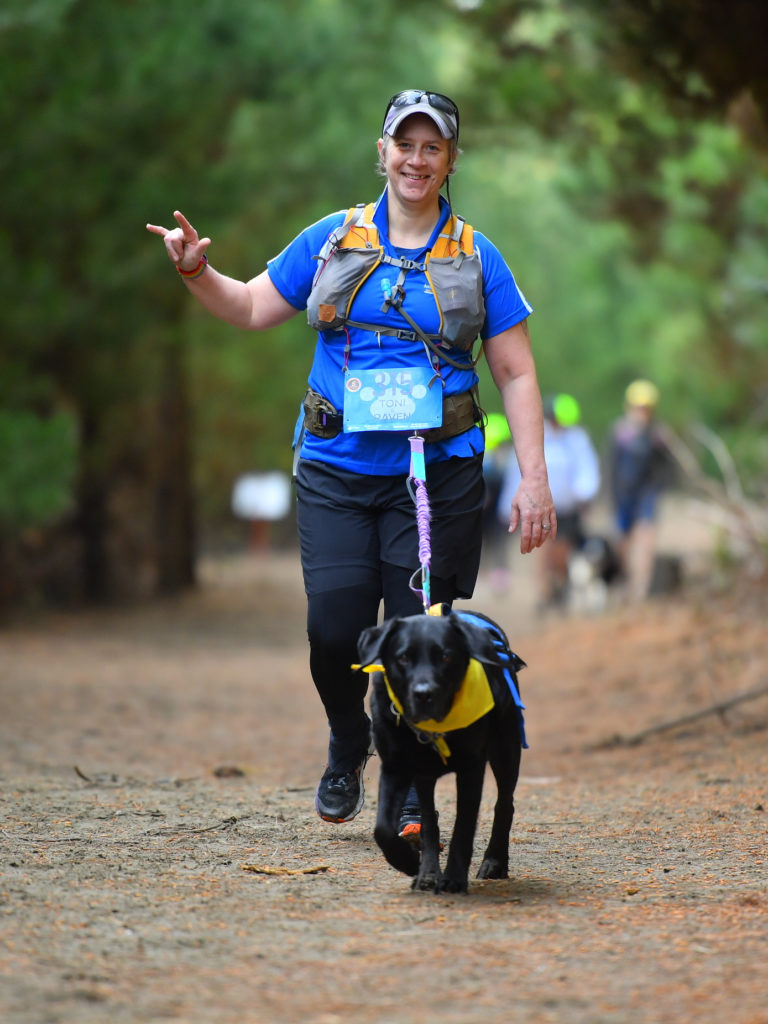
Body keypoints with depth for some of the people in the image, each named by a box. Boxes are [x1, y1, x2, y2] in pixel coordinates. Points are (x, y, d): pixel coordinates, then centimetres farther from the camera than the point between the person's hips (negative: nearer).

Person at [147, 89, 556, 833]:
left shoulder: (475, 258, 6)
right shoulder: (333, 240, 9)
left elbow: (516, 374, 6)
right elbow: (252, 308, 15)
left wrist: (533, 479, -1)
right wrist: (197, 272, -4)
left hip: (436, 475, -1)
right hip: (336, 472, 1)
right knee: (335, 626, -9)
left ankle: (410, 786, 12)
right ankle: (347, 746, 21)